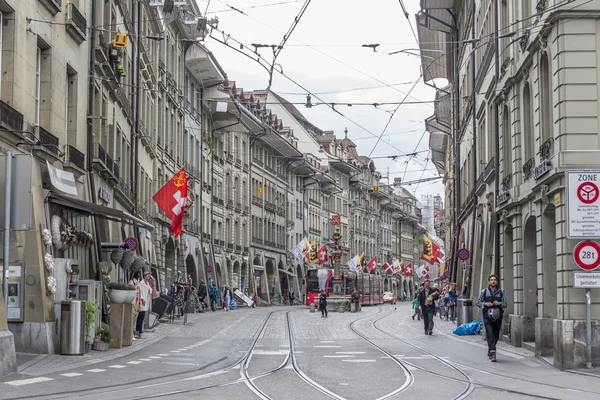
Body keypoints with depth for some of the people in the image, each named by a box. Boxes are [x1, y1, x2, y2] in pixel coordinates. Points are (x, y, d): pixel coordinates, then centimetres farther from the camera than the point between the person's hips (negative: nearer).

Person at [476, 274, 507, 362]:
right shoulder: (484, 292, 6)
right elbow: (478, 302, 7)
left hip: (498, 316, 2)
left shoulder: (501, 292, 9)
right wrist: (485, 304, -11)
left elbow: (505, 304, 8)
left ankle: (490, 351, 27)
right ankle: (493, 352, -22)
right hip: (487, 315, -2)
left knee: (496, 335, 7)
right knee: (490, 333, -16)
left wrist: (499, 303, -12)